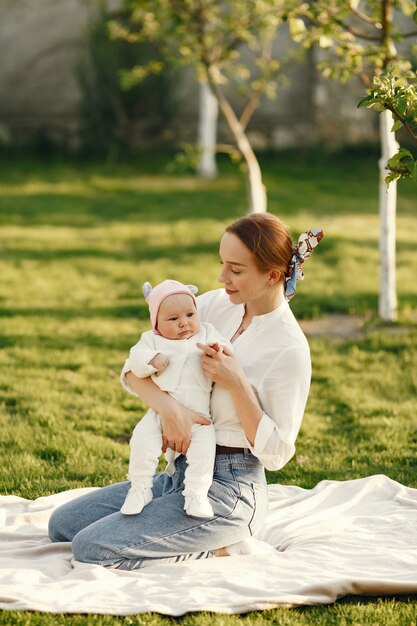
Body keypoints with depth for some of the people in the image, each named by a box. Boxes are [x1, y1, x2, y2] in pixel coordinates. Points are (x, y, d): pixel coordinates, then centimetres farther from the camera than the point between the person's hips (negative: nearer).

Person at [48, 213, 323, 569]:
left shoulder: (289, 349, -17)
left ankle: (219, 550, -2)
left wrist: (237, 383, -23)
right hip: (183, 474, 8)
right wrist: (169, 408, -20)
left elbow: (275, 453, -15)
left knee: (91, 549, -17)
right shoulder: (217, 305, 2)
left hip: (229, 491, -8)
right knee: (62, 524, 8)